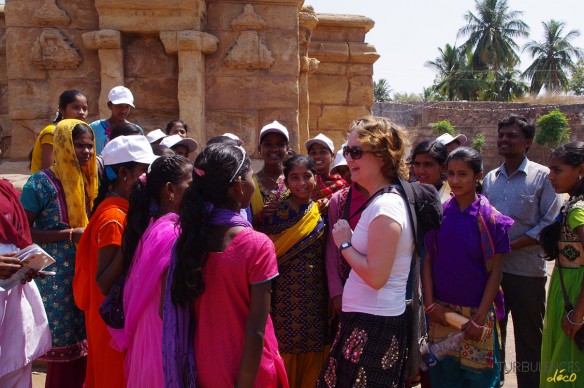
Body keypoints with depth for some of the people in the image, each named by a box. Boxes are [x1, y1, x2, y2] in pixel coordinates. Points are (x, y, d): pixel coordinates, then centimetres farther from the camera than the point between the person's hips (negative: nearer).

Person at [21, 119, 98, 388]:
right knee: (63, 352, 0)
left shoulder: (85, 180, 10)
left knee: (82, 349, 11)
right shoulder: (42, 182, -11)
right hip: (56, 281, -6)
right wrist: (70, 235, -17)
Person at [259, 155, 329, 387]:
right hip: (286, 297, -3)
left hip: (316, 297, 3)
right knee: (285, 353, 5)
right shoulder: (277, 214, -6)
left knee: (313, 352, 11)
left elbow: (328, 257, 10)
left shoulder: (321, 213, 5)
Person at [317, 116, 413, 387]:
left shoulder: (386, 206, -19)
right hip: (366, 321, 10)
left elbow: (376, 276, -24)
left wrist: (344, 244, -13)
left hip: (374, 326, -9)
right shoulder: (384, 201, 11)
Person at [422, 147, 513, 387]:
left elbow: (495, 271, -6)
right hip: (441, 311, 2)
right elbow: (428, 261, 3)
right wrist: (429, 303, -5)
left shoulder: (490, 219, -7)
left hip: (476, 312, -2)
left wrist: (480, 318, -10)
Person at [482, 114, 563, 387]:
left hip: (526, 271, -4)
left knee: (529, 339, 7)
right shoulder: (490, 178, 9)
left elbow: (551, 224, -10)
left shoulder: (542, 176, -5)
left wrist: (510, 245, -16)